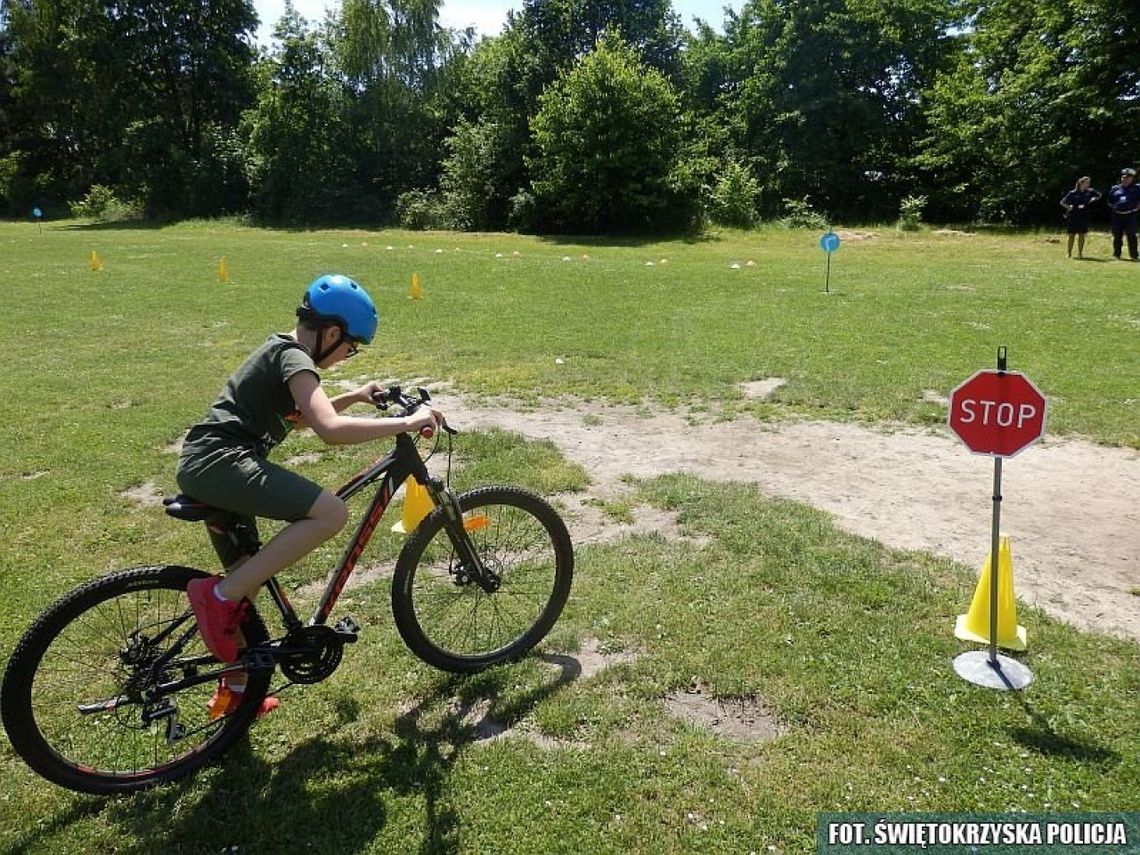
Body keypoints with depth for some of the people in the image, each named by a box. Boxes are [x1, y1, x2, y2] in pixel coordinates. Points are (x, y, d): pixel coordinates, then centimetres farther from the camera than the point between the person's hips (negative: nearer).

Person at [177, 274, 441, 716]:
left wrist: (356, 396, 28)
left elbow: (301, 415, 34)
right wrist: (407, 423, -20)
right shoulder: (294, 358, -11)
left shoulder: (279, 348, 19)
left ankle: (235, 691, 34)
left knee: (246, 579, 19)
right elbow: (330, 429, -27)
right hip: (220, 462, -11)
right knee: (331, 513, -23)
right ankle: (219, 594, -15)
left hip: (202, 464, 11)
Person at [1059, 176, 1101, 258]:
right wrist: (1069, 207, -14)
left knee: (1082, 235, 5)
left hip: (1084, 217, 3)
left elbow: (1099, 196, 21)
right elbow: (1062, 202, -1)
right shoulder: (1072, 193, -5)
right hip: (1073, 217, -3)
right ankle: (1069, 253, 11)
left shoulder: (1090, 192, 4)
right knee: (1072, 235, 1)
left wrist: (1094, 199, 1)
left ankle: (1080, 253, 12)